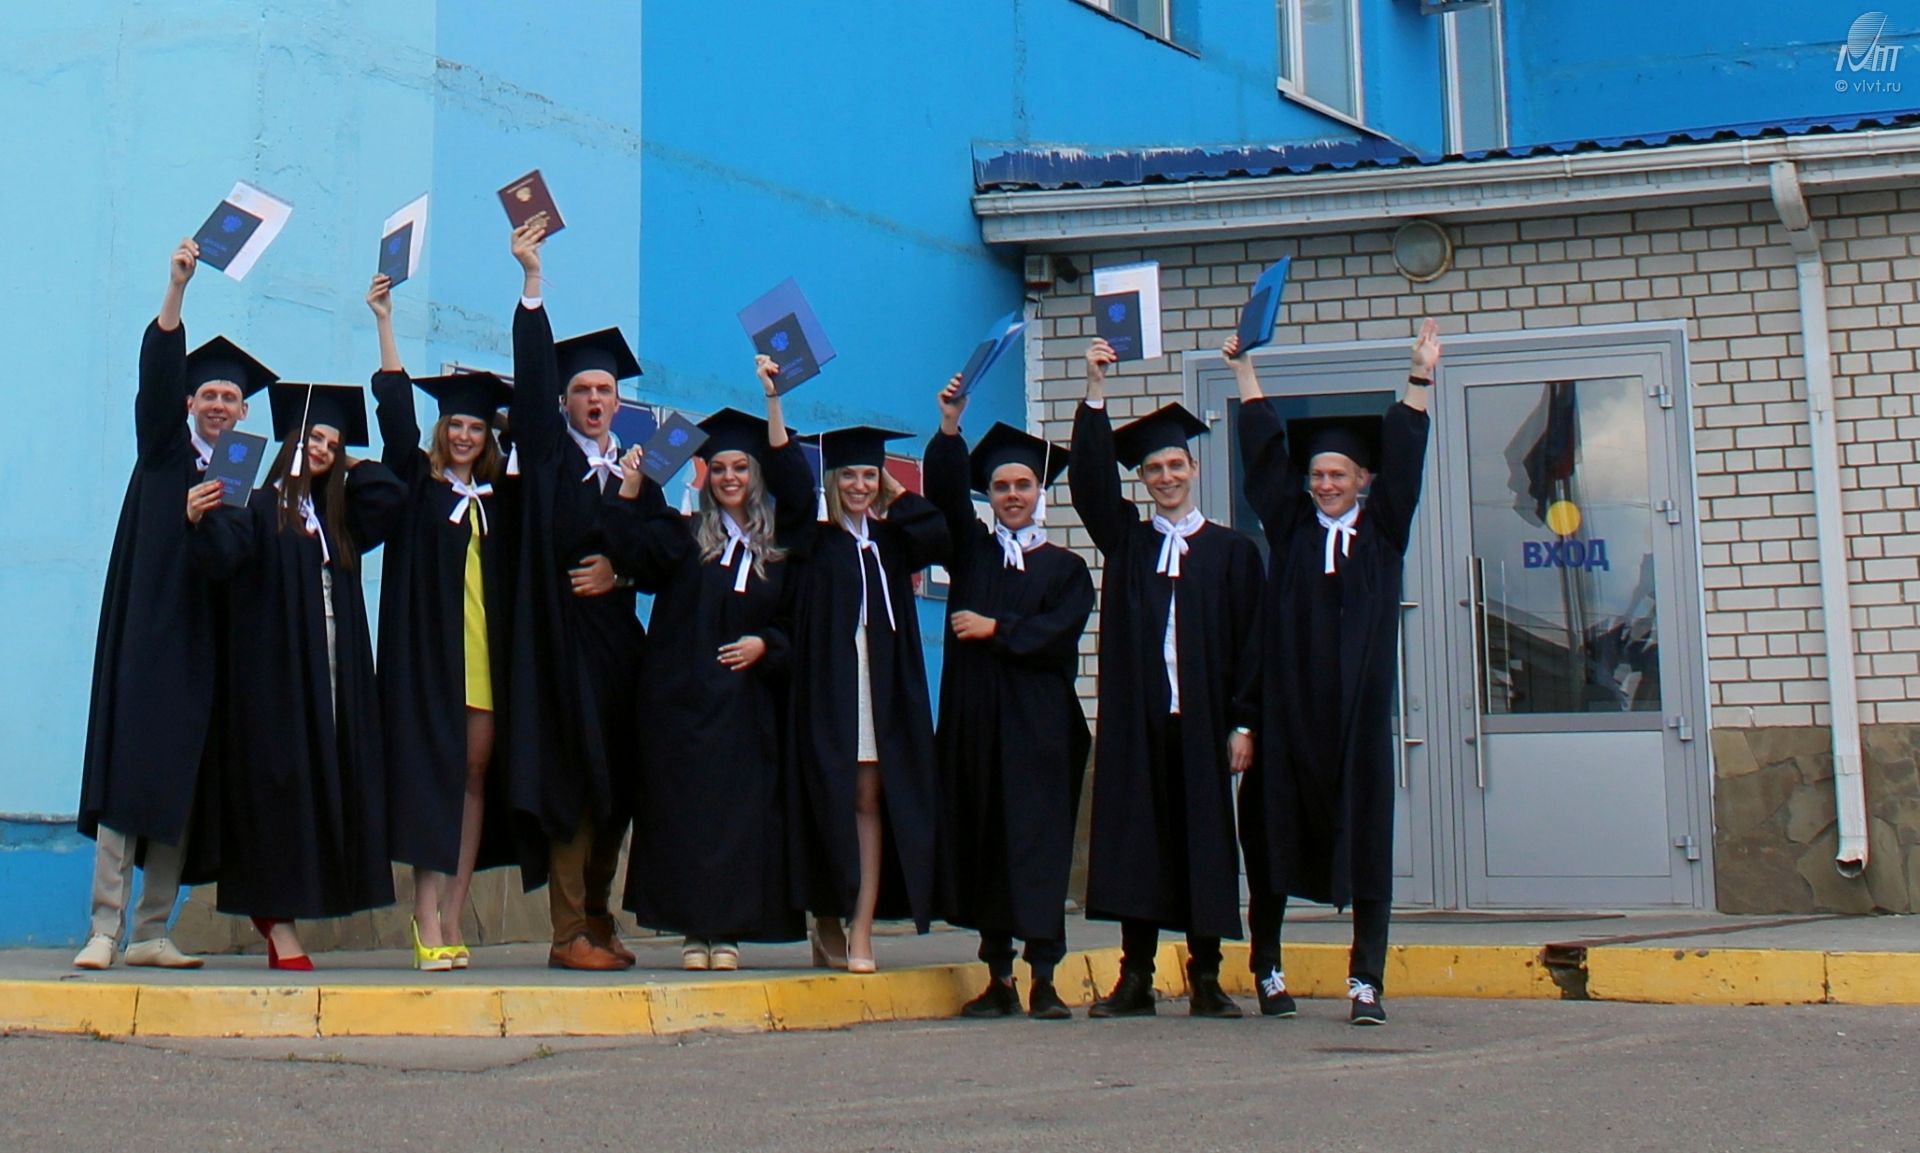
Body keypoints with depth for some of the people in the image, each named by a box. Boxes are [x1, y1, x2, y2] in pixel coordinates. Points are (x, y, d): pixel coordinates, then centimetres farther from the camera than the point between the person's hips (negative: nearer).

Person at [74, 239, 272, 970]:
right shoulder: (164, 451, 7)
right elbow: (157, 372, -9)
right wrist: (177, 288, -19)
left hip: (207, 639, 4)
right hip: (151, 629, -4)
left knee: (185, 782, 1)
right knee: (130, 770, -12)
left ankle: (151, 933, 5)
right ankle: (105, 929, -14)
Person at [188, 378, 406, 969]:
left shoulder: (337, 514, 19)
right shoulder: (262, 508, 0)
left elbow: (393, 495, 8)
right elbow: (225, 554, -17)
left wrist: (350, 467, 16)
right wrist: (203, 521, -37)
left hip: (334, 676, 6)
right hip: (276, 670, -6)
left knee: (327, 783, 2)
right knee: (278, 782, -7)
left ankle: (275, 909, 10)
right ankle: (278, 924, -6)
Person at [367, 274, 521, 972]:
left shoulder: (498, 498, 15)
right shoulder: (419, 484, 6)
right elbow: (396, 409, 0)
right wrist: (384, 321, -5)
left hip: (485, 652, 4)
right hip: (428, 651, -4)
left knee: (475, 773, 2)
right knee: (433, 772, -8)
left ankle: (451, 921, 5)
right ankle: (428, 924, -9)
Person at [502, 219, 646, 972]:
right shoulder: (547, 458, 5)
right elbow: (531, 374, -5)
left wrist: (621, 571, -6)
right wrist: (532, 282, -9)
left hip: (616, 637, 4)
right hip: (560, 638, -4)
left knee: (616, 782, 4)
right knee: (571, 776, -9)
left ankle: (598, 921, 12)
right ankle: (569, 932, -8)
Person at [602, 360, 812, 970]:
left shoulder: (778, 548, 10)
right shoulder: (684, 536, 6)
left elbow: (797, 624, 9)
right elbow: (632, 553, -9)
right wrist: (630, 489, -16)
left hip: (750, 705, 1)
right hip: (685, 698, -1)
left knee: (743, 812, -1)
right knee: (686, 810, -4)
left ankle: (728, 930, 5)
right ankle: (695, 929, 1)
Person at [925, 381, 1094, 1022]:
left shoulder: (1065, 567, 9)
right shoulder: (972, 550, 13)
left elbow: (1058, 632, -6)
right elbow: (945, 493, -3)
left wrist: (995, 628, -9)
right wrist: (950, 427, -15)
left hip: (1038, 725, -2)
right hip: (974, 721, 2)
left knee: (1038, 843, -6)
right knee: (982, 841, 2)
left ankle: (1043, 980, -4)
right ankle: (998, 979, 9)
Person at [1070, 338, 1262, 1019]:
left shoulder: (1231, 551, 7)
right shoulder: (1124, 538, 12)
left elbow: (1250, 642, 4)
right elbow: (1089, 478, -1)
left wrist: (1243, 723, -4)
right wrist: (1096, 390, -8)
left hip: (1202, 721, -1)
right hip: (1136, 721, 1)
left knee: (1204, 841, 1)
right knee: (1136, 841, 1)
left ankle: (1206, 981, 7)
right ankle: (1135, 980, 6)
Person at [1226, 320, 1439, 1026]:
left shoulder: (1382, 531, 10)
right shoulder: (1290, 529, 11)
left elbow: (1403, 459, 3)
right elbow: (1264, 451, 11)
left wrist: (1419, 380, -4)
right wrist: (1244, 372, 11)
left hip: (1359, 711, 0)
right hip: (1288, 707, 1)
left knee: (1365, 839, -3)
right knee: (1274, 835, 1)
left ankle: (1366, 981, -2)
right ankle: (1268, 970, 11)